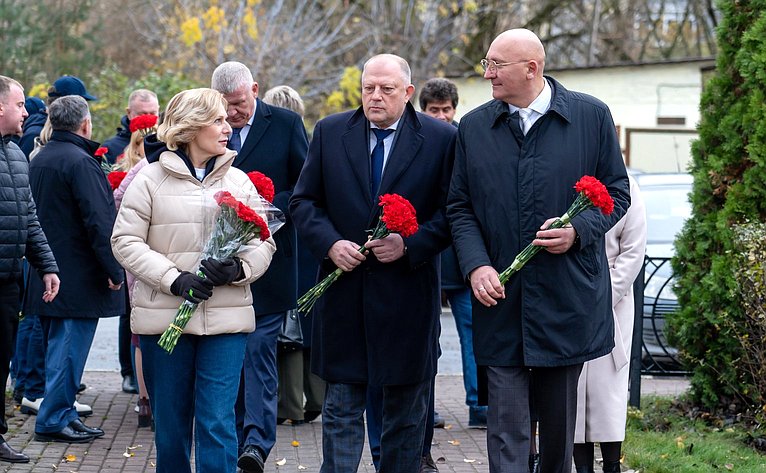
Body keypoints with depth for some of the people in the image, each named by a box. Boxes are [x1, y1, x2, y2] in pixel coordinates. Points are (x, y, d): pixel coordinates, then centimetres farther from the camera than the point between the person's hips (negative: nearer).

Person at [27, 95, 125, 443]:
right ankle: (54, 419, -1)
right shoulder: (80, 162, -16)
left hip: (48, 273, 9)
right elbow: (98, 221, -20)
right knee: (69, 346, -4)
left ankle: (63, 414, 20)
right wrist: (113, 269, -16)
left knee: (59, 346, 15)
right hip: (79, 277, -9)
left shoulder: (39, 160, 12)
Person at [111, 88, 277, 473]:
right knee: (170, 423, 9)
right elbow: (125, 241, -3)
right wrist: (175, 279, -14)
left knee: (217, 422, -5)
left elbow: (263, 243, 7)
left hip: (225, 320, 1)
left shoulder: (239, 181, 9)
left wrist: (238, 269, -15)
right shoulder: (151, 179, 1)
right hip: (164, 318, -1)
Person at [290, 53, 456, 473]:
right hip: (343, 293, 1)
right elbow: (304, 201, 6)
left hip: (407, 294, -1)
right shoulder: (329, 132, 5)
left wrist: (410, 245, -16)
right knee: (341, 407, 5)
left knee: (406, 413, 9)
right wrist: (329, 243, -10)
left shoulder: (441, 138, -1)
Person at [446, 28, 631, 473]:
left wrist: (578, 231, -14)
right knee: (506, 423, -4)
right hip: (500, 300, 1)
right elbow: (460, 207, 7)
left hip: (569, 299, 0)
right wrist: (476, 265, -10)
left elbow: (616, 191, 5)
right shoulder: (473, 127, 5)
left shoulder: (591, 116, -1)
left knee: (560, 417, 13)